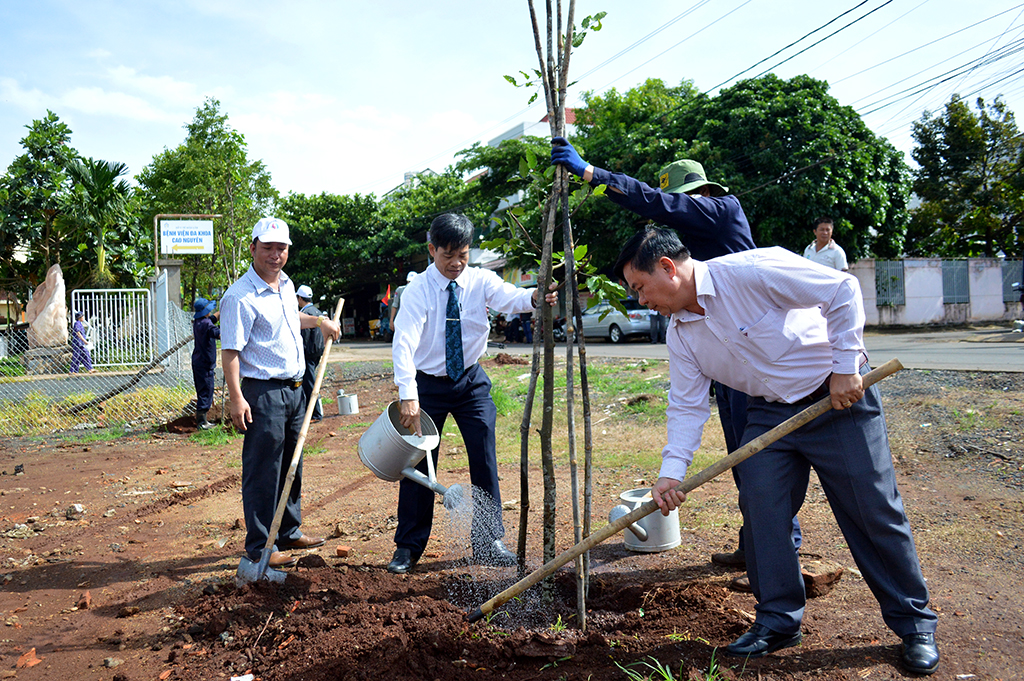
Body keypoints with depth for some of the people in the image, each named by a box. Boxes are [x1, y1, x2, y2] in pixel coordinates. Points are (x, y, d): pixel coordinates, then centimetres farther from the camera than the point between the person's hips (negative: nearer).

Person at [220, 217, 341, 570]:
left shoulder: (286, 285, 11)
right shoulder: (240, 297, -15)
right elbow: (230, 350, -19)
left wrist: (319, 321, 29)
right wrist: (236, 398, -24)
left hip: (294, 389, 9)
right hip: (262, 392, -9)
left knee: (291, 466, 17)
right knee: (262, 472, -2)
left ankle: (290, 531, 30)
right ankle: (260, 546, 9)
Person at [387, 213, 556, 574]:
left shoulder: (480, 281, -8)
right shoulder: (418, 291, -16)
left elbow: (509, 298, -27)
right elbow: (403, 344, -27)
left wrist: (534, 297, -51)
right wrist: (408, 396, -39)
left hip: (471, 381, 2)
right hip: (428, 384, -2)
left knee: (484, 459, -3)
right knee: (418, 461, 2)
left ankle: (488, 542, 12)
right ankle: (408, 547, 18)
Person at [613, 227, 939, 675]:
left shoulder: (748, 271, -24)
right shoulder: (680, 334, -1)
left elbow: (843, 291, -22)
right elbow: (687, 406, 0)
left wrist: (845, 367, -20)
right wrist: (671, 470, -11)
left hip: (839, 397, -6)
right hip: (770, 413, 6)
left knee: (873, 511, 1)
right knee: (758, 504, -5)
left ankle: (915, 625, 18)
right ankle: (778, 620, 11)